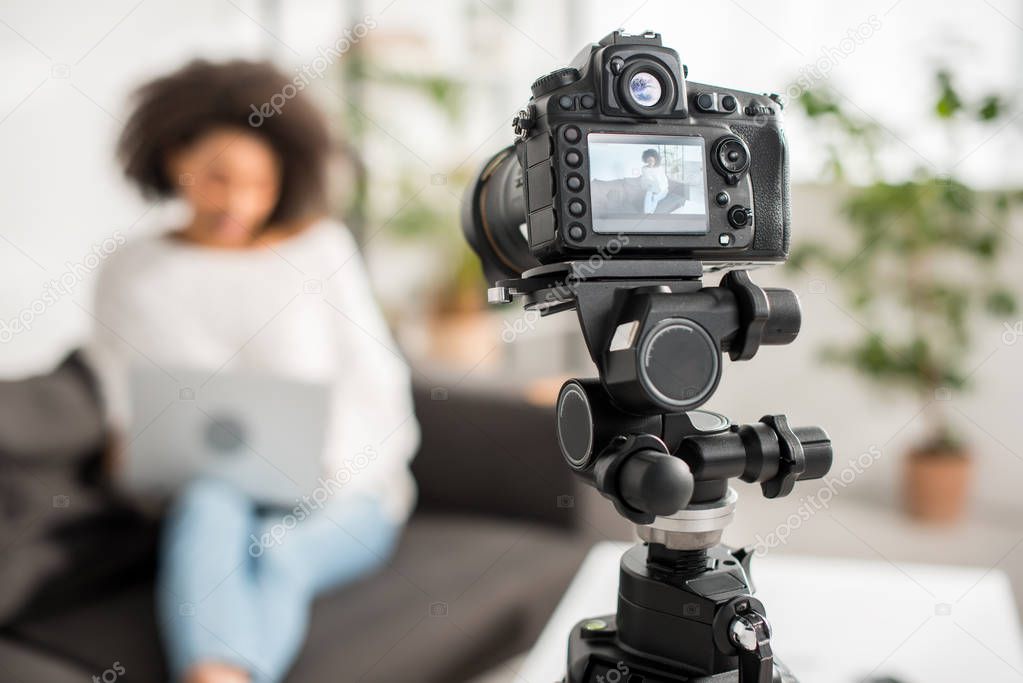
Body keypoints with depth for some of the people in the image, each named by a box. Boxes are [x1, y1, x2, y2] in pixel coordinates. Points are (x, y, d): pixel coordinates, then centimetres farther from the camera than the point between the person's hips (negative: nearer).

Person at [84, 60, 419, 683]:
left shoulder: (321, 247, 0)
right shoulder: (131, 273, 5)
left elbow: (377, 392, -2)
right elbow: (128, 417, 9)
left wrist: (326, 474, -16)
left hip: (345, 495, 0)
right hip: (210, 492, 1)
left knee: (273, 547, -33)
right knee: (209, 508, -34)